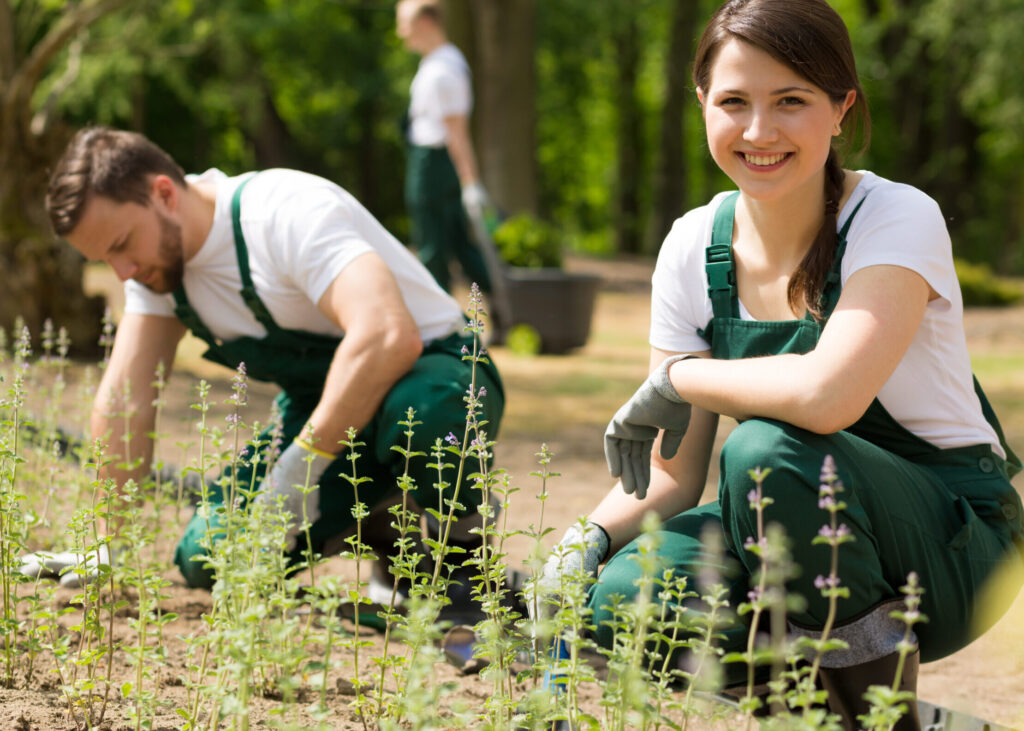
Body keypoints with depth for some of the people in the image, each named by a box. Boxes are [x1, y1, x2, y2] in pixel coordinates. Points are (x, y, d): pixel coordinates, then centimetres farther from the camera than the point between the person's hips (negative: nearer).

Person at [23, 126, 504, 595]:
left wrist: (297, 470, -38)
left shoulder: (289, 214, -28)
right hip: (323, 410, 8)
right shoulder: (151, 250, -2)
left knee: (421, 406, -43)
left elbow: (390, 338, -41)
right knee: (208, 559, -10)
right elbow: (124, 399, -3)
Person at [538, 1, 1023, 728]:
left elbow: (825, 396, -37)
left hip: (953, 546, -5)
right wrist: (588, 540, -19)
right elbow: (675, 473, 1)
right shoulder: (696, 248, -2)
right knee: (616, 607, -21)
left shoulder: (899, 220, -18)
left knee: (765, 450, -33)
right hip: (802, 534, 5)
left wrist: (672, 380, -20)